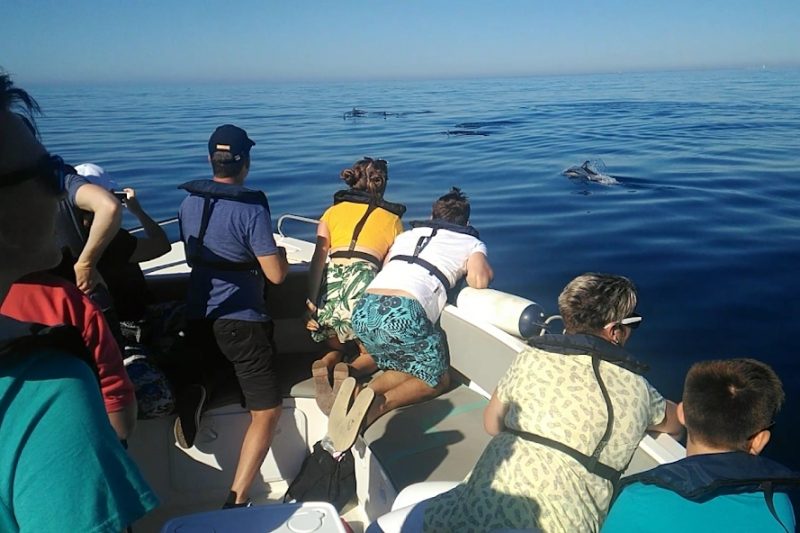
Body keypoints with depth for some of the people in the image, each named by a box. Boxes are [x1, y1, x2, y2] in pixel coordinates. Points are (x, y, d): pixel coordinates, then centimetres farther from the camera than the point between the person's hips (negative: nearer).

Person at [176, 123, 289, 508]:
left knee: (211, 370, 35)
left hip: (198, 316, 6)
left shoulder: (188, 203, 4)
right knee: (266, 412, 2)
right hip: (241, 321, -6)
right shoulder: (251, 209, -16)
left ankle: (193, 393, 1)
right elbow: (276, 275, -14)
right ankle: (236, 501, -9)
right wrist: (282, 253, 6)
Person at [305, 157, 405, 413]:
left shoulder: (333, 211, 20)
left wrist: (312, 303, 1)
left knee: (337, 347, 28)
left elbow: (318, 260, 7)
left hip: (330, 286, 3)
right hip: (364, 287, -2)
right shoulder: (392, 219, 17)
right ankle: (352, 371, -13)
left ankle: (326, 364, -8)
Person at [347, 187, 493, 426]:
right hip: (404, 313, -5)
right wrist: (482, 269, 24)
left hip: (363, 311, 6)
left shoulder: (406, 235, 29)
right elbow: (479, 281, 1)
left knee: (407, 370, 26)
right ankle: (379, 404, -10)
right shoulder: (472, 243, 17)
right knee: (437, 380, 16)